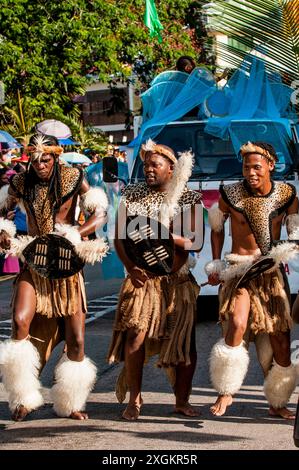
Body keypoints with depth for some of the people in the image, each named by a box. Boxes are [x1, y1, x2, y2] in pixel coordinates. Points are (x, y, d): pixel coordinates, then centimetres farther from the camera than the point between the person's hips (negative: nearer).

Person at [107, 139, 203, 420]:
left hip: (178, 280, 0)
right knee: (136, 336, -12)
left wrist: (169, 235, -20)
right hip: (141, 278, 0)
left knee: (184, 340, 0)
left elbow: (196, 243, -3)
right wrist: (130, 267, -11)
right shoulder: (131, 195, 8)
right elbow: (119, 237, 4)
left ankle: (182, 400, 13)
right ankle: (134, 400, 0)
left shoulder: (189, 199, 4)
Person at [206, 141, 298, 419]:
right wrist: (215, 265, 8)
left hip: (272, 273, 3)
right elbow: (216, 227, 13)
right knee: (237, 324, -28)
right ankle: (225, 393, -14)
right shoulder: (230, 194, -3)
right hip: (238, 270, -3)